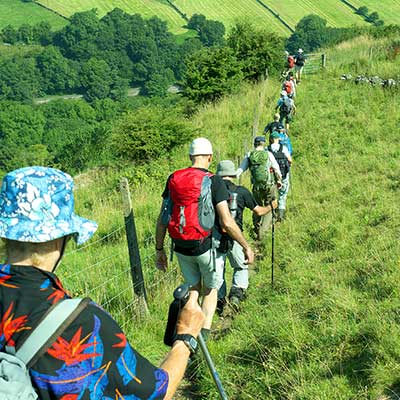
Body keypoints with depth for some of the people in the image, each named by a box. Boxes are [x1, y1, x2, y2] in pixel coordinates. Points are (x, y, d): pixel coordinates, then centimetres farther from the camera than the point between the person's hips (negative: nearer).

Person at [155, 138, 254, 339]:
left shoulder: (173, 179, 0)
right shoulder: (214, 181, -13)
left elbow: (162, 219, 1)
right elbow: (227, 222, -18)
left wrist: (160, 250, 11)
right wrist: (246, 246, -7)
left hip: (181, 248, 4)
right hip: (207, 247, -3)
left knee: (193, 290, 23)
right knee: (211, 290, 20)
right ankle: (204, 331, 9)